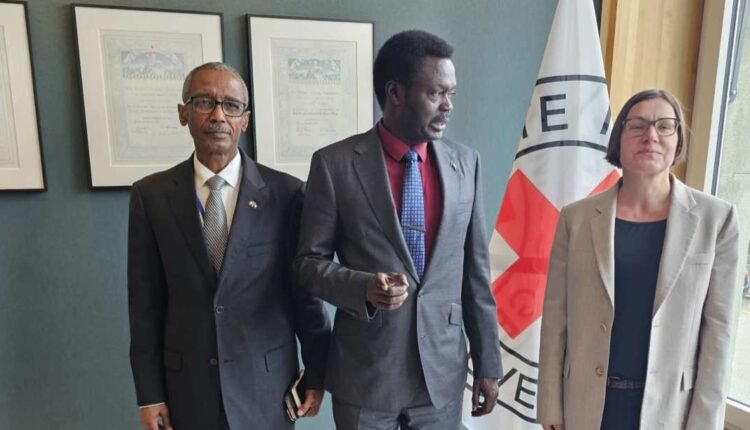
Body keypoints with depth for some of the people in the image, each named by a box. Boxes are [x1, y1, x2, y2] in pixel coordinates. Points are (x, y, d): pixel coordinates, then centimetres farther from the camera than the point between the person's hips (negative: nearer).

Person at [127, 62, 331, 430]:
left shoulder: (285, 192, -8)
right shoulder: (151, 195, -3)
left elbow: (305, 288, -4)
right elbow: (145, 300, 0)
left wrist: (316, 373, 1)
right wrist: (149, 392, 2)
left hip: (266, 379, -1)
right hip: (187, 382, 1)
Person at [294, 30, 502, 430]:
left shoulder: (465, 162, 0)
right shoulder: (334, 163, -9)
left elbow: (476, 272, 2)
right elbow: (309, 261, -4)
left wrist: (487, 362, 5)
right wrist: (364, 287, -23)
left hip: (443, 369, 3)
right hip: (365, 371, -2)